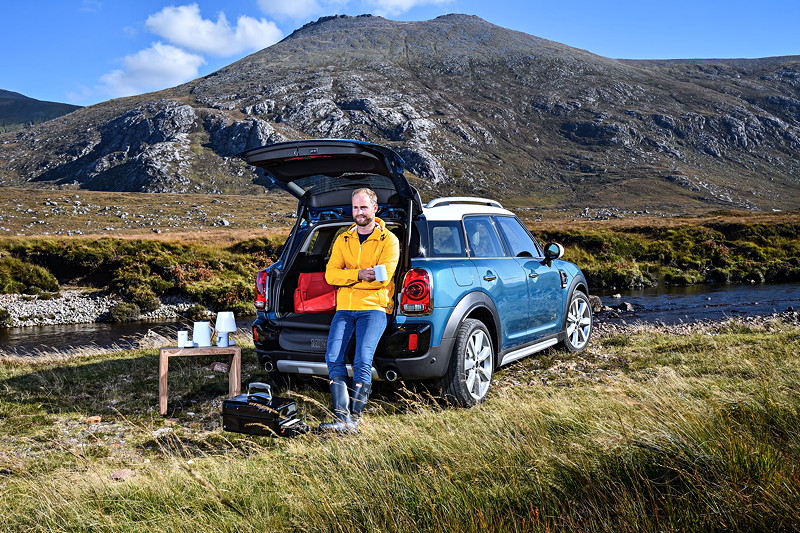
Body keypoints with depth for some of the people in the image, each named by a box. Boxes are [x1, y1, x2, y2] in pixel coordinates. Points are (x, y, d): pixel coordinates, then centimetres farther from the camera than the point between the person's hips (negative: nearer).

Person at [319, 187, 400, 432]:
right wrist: (359, 275, -14)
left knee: (362, 362, -19)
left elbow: (383, 277, -10)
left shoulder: (388, 240, 3)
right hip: (345, 308, 4)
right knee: (333, 358, -14)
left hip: (374, 307, -4)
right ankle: (341, 416, -13)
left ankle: (354, 418, -10)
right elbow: (330, 274, 4)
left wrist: (347, 276, -7)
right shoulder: (343, 240, 16)